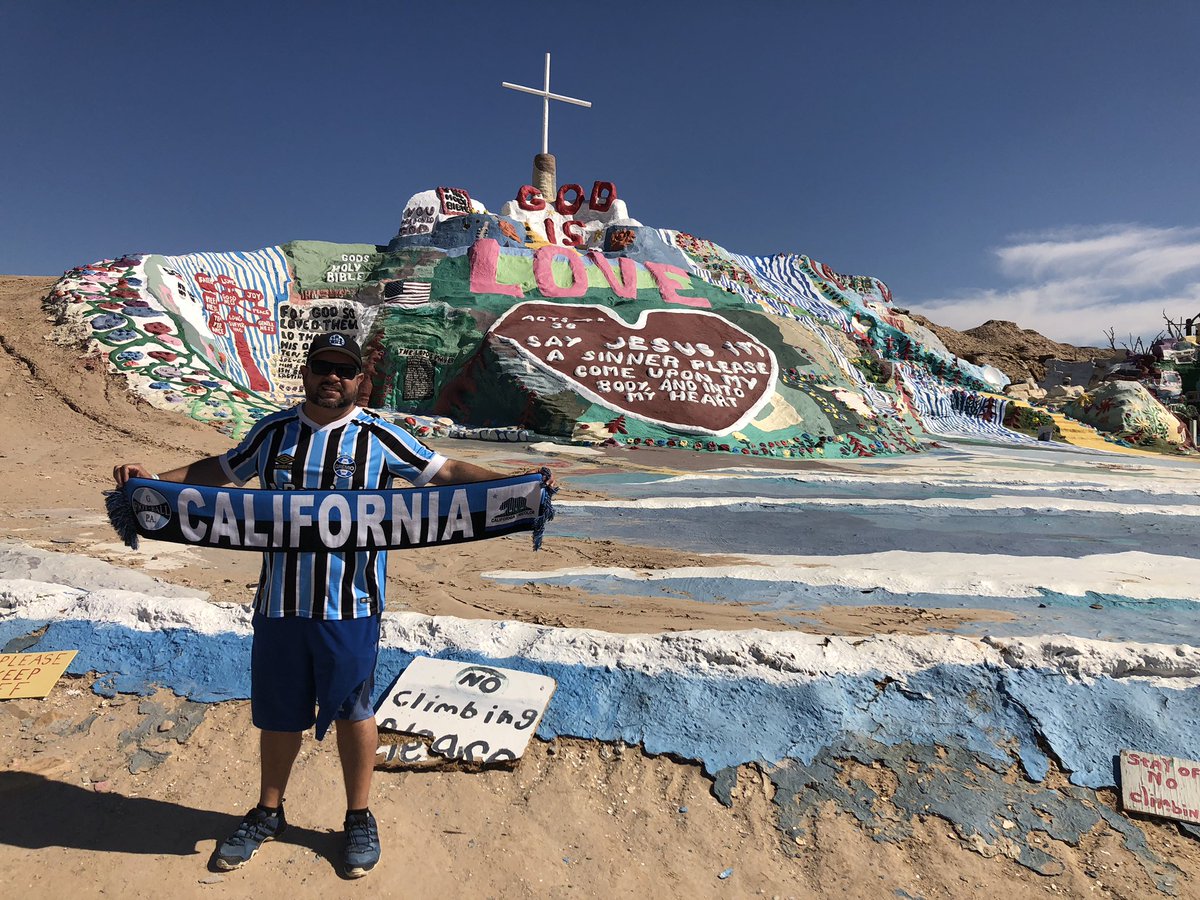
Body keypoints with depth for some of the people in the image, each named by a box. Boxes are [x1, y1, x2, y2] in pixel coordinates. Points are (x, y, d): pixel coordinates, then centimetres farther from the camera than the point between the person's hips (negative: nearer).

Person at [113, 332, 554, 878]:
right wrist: (153, 477, 10)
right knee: (277, 713, 18)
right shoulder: (272, 432, 4)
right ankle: (268, 813, 42)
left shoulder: (380, 439, -5)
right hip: (279, 602, 3)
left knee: (353, 711, 11)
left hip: (350, 606, -2)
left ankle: (359, 819, 33)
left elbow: (445, 472, -6)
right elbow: (221, 471, 19)